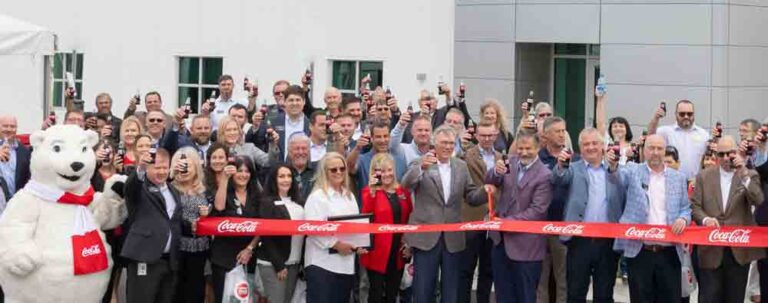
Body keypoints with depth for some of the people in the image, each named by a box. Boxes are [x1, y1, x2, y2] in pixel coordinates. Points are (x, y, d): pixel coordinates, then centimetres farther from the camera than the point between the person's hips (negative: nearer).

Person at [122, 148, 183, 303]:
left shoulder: (173, 191, 19)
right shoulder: (138, 187, -1)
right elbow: (130, 186, -25)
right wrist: (140, 168, -45)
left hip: (169, 261, 6)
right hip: (144, 259, -6)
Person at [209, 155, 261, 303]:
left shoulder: (256, 195, 8)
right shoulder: (224, 191, 0)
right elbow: (219, 207, -23)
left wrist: (250, 248, -4)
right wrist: (225, 178, -24)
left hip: (248, 254, 2)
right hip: (224, 254, -2)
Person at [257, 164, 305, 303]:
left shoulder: (299, 202, 11)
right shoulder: (267, 203, -6)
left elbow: (304, 229, 12)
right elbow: (267, 236, -11)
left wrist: (302, 262, 5)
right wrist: (278, 265, -15)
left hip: (294, 263, 6)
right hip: (272, 264, -6)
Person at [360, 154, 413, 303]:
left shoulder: (403, 191, 8)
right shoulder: (369, 191, -6)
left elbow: (410, 219, 16)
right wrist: (372, 191, -28)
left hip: (398, 251, 5)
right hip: (378, 251, -5)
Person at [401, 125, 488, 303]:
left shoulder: (461, 166, 10)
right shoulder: (420, 164, -4)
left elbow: (471, 196, 10)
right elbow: (406, 184, -21)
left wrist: (485, 192, -12)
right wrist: (422, 167, -39)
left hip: (453, 238, 4)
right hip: (426, 236, -4)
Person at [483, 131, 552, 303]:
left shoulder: (544, 175, -15)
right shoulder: (511, 162, 4)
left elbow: (537, 210, -19)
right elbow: (491, 183, 1)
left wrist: (508, 221, -20)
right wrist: (496, 172, -21)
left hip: (524, 243, -6)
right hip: (501, 238, 6)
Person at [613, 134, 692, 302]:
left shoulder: (678, 177, 11)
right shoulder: (633, 171, 4)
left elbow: (686, 208, 14)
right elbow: (618, 176, -16)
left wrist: (683, 219, -9)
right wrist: (613, 166, -38)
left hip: (669, 252, 2)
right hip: (638, 251, -2)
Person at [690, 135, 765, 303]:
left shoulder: (750, 175, 3)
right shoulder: (704, 176, 6)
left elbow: (758, 201, -13)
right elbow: (694, 205, 4)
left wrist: (743, 174, -23)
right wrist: (705, 219, -16)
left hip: (740, 248, 0)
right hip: (711, 248, 0)